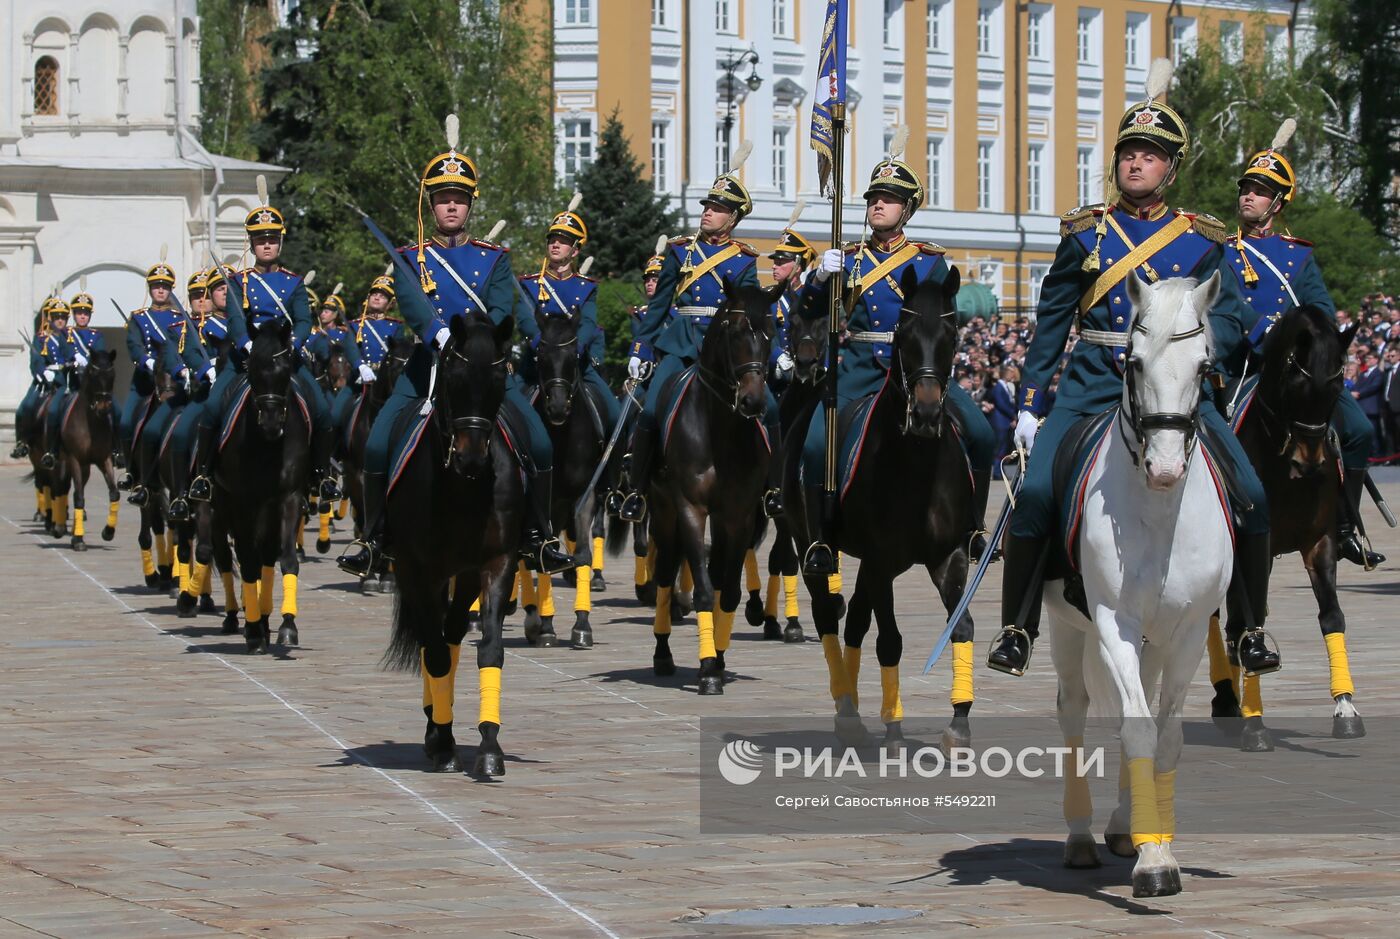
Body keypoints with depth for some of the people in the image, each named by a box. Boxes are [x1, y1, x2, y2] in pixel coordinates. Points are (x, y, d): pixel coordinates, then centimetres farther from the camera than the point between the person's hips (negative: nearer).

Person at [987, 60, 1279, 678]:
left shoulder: (1203, 242, 8)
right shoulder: (1085, 235, 8)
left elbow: (1231, 318, 3)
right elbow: (1050, 323, 12)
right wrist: (1029, 405, 9)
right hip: (1093, 384, 0)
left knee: (1252, 498, -14)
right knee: (1035, 493, -20)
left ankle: (1249, 629, 4)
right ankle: (1017, 629, -4)